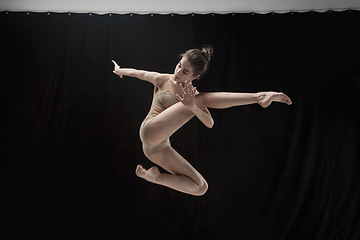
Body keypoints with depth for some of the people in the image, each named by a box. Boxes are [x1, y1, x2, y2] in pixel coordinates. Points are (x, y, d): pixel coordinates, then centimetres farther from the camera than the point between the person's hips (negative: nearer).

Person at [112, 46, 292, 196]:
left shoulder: (193, 95, 8)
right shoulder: (162, 80, 5)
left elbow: (209, 123, -8)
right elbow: (136, 72, 22)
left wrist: (192, 107, -26)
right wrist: (119, 70, 39)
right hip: (151, 131, -5)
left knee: (200, 188, 0)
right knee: (203, 100, -21)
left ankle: (155, 176, 7)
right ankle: (257, 97, -29)